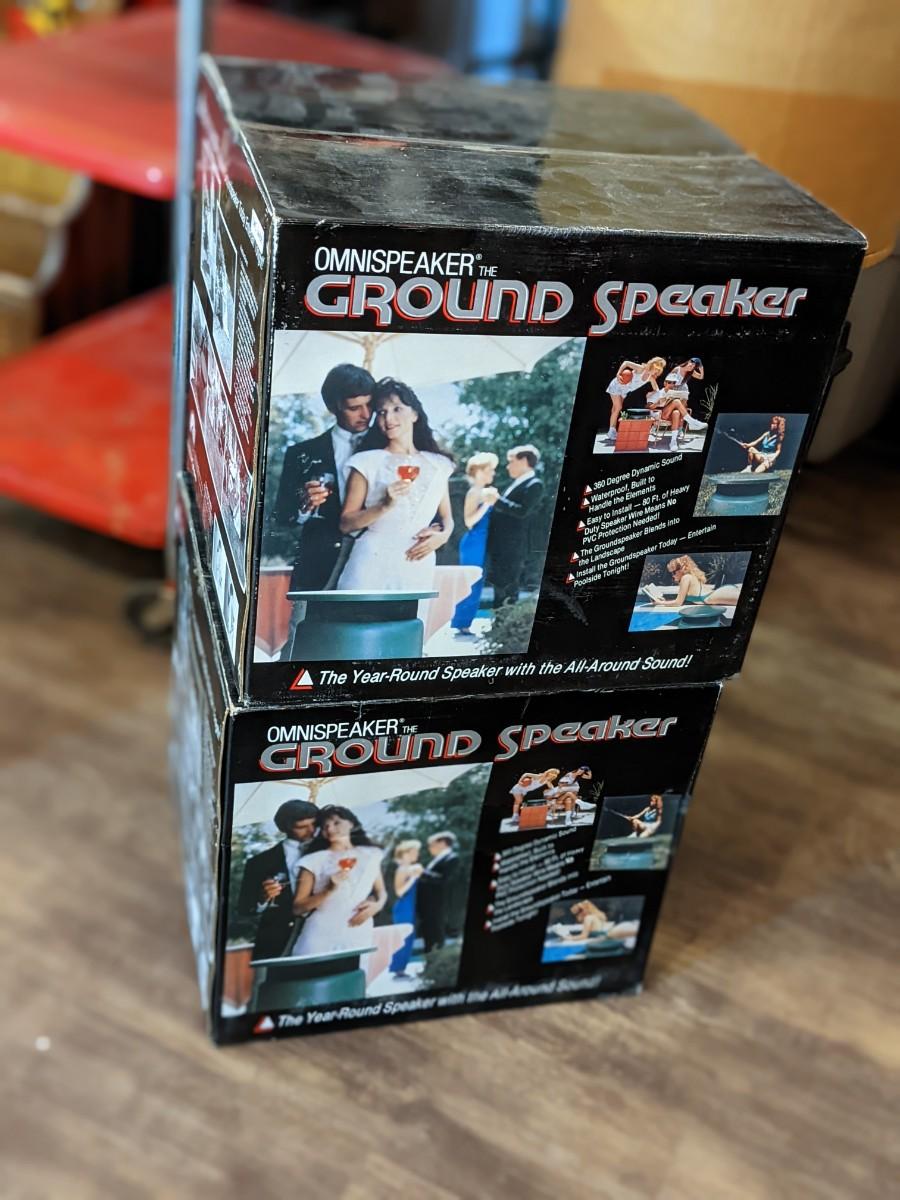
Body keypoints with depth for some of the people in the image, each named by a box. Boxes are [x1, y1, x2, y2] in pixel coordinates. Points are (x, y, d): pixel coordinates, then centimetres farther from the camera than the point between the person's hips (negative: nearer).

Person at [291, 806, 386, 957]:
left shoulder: (370, 855, 11)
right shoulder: (314, 860, 2)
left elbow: (381, 891, 20)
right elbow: (297, 908, -1)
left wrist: (377, 905, -3)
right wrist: (329, 890, -14)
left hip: (358, 937, 2)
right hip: (320, 938, -2)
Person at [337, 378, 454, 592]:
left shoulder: (438, 465, 13)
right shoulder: (367, 462, 4)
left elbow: (446, 517, 20)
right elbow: (346, 524, 0)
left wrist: (443, 535, -2)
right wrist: (385, 506, -15)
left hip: (418, 568, 3)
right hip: (372, 566, -2)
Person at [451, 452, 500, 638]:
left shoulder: (484, 491, 13)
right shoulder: (474, 492, -13)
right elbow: (469, 521, -20)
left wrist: (492, 503, 11)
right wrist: (487, 503, -22)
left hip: (481, 544, 10)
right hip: (474, 544, -10)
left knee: (475, 586, 11)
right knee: (470, 586, -7)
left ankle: (464, 625, 15)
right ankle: (458, 625, -2)